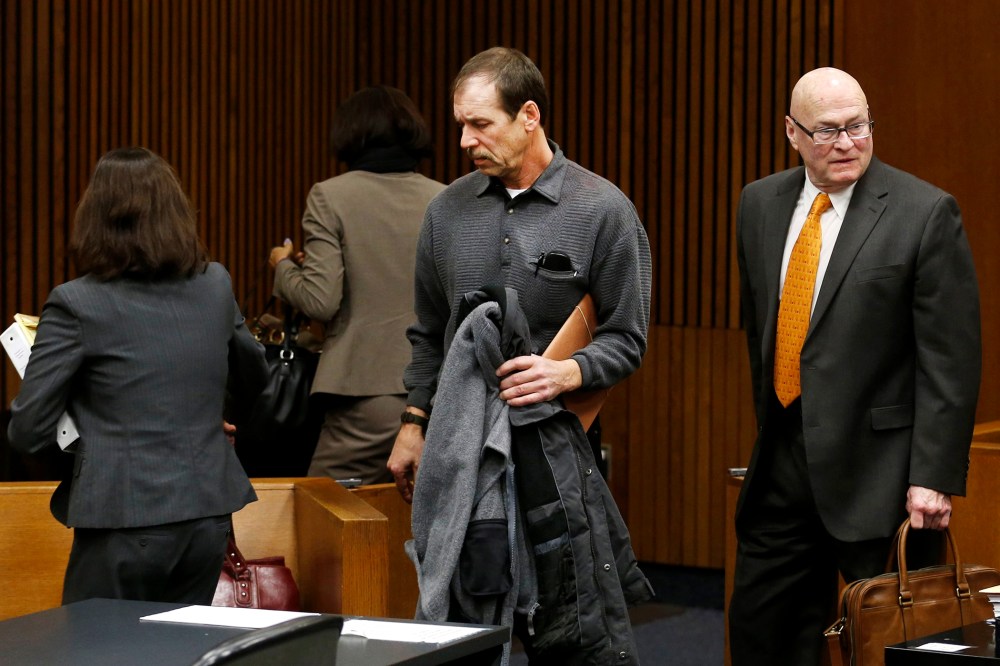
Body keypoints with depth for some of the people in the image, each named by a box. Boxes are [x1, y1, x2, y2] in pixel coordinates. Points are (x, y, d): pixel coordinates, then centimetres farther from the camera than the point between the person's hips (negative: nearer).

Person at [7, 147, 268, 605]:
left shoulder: (75, 305, -10)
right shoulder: (216, 287, 4)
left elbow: (27, 432, -9)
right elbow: (254, 382, 21)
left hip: (126, 522, -5)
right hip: (209, 515, 5)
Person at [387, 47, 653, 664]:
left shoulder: (602, 209, -3)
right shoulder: (448, 209, 10)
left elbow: (627, 339, -1)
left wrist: (568, 372, -19)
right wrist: (414, 424, 15)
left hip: (557, 449, -4)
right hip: (459, 446, 4)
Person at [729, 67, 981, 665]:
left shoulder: (926, 213, -10)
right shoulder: (761, 204, 8)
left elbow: (950, 361, -11)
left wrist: (934, 478, -16)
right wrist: (772, 423, 16)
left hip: (878, 469, -5)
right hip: (782, 462, 6)